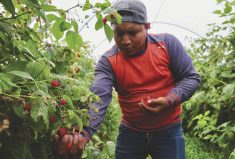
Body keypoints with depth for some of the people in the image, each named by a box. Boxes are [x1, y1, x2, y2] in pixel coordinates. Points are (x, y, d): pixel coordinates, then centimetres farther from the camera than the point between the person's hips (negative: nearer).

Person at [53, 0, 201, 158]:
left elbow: (191, 77, -4)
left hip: (169, 131, 0)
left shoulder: (167, 43, -11)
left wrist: (170, 100, -22)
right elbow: (98, 99, -26)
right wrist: (84, 133, -44)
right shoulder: (108, 62, -12)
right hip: (130, 132, 1)